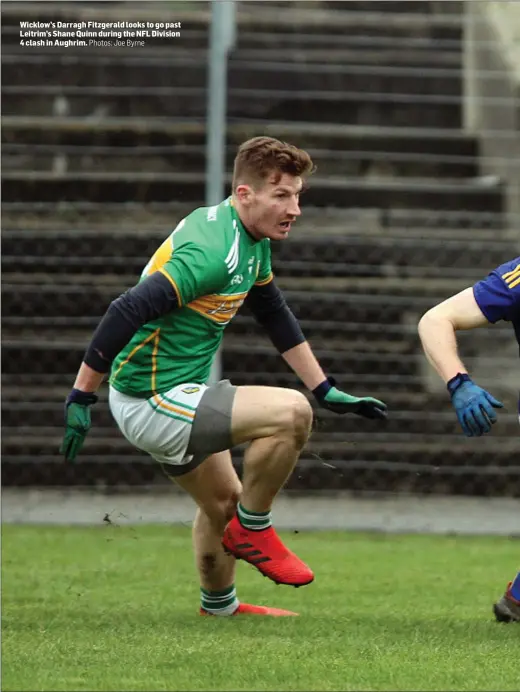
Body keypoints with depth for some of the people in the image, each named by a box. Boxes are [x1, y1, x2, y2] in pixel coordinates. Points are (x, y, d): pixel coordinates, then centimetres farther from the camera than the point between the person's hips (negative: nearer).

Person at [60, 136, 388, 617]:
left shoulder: (253, 241, 6)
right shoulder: (216, 253, -26)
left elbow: (275, 315, 20)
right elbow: (127, 312, -30)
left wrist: (327, 391, 17)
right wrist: (81, 398, -26)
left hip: (172, 392, 11)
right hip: (151, 403, -11)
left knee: (224, 499, 28)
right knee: (291, 412, -21)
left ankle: (219, 607, 49)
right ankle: (252, 530, -2)